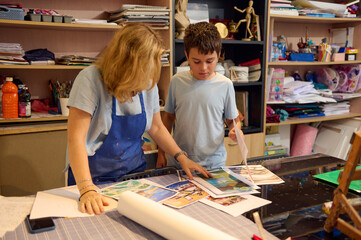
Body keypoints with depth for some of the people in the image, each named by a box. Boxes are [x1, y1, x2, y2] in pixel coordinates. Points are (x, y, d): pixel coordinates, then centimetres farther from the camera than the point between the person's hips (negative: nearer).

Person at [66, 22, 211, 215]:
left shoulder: (148, 84, 1)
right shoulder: (91, 79, -17)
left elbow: (156, 127, 13)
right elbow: (76, 138, -22)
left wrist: (181, 158, 3)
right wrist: (87, 190, -30)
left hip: (135, 174, 5)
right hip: (95, 179, -4)